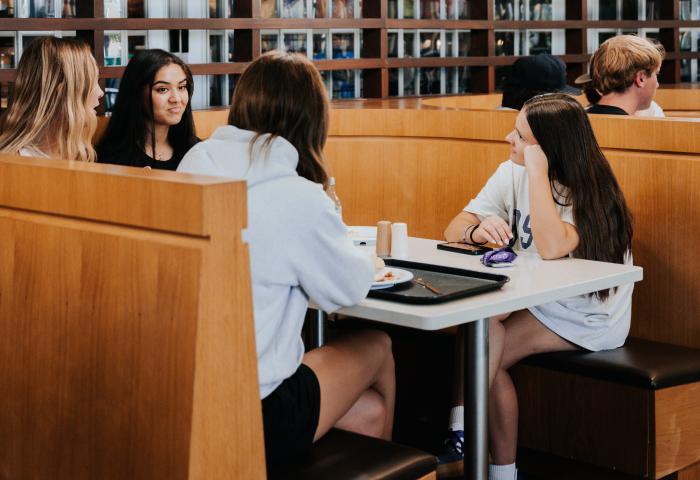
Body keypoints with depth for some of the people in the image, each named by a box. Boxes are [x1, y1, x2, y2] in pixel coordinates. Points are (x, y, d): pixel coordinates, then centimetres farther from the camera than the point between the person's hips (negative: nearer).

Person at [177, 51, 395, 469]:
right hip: (252, 418, -5)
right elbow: (351, 286, 0)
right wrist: (330, 224, 18)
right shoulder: (299, 199, -17)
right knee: (377, 347, 24)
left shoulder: (194, 165, -1)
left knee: (370, 412, 24)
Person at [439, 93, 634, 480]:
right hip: (535, 300, 6)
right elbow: (454, 230, -8)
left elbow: (551, 248, -39)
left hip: (589, 318, -6)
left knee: (485, 355, -21)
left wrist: (537, 173, -32)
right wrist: (477, 231, -32)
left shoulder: (588, 189, -20)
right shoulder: (513, 174, -3)